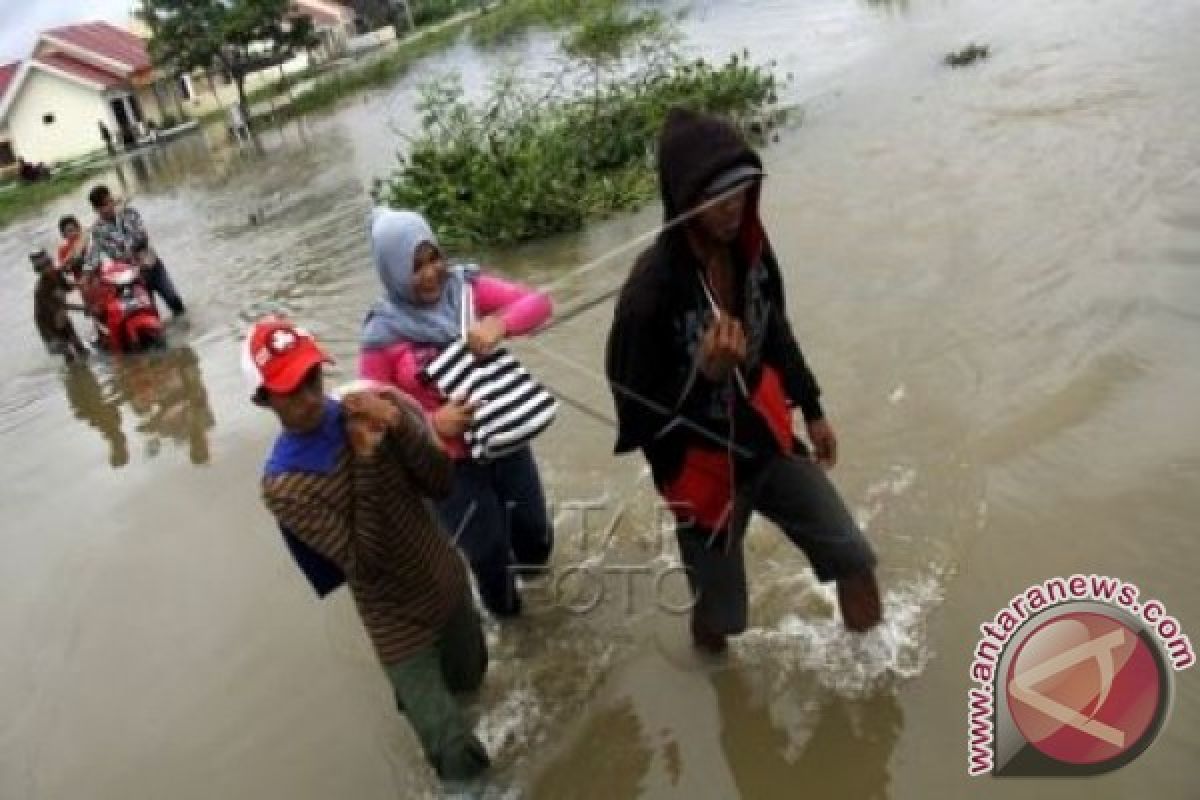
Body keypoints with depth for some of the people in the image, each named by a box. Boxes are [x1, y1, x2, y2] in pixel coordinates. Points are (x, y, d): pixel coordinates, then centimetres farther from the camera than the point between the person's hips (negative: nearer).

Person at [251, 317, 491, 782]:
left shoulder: (366, 411, -9)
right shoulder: (282, 487, -21)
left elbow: (442, 484, -11)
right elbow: (367, 563, -25)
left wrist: (400, 426, -26)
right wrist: (365, 462, -30)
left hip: (448, 582, 5)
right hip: (399, 622, -4)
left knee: (469, 679, 28)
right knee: (460, 760, 2)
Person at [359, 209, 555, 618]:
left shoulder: (464, 287, -8)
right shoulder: (383, 335, -16)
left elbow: (539, 302, -12)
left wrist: (499, 324, -31)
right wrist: (433, 423, -26)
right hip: (450, 461, -3)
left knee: (534, 534, 18)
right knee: (488, 551, 10)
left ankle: (530, 566, 56)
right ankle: (503, 607, 45)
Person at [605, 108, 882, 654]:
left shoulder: (748, 247, -8)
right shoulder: (651, 290, -29)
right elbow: (638, 408, -21)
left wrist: (811, 409, 19)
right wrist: (707, 373, -37)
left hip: (767, 437, 6)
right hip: (702, 463, -5)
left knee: (853, 557, 10)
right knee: (717, 597, 14)